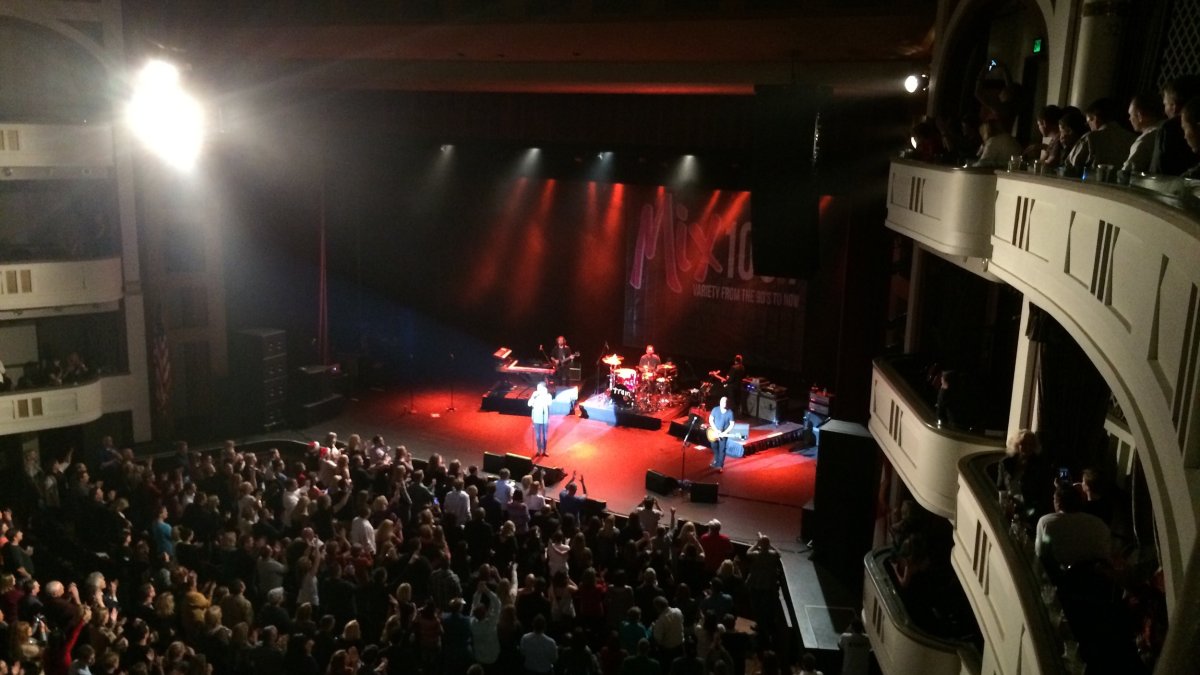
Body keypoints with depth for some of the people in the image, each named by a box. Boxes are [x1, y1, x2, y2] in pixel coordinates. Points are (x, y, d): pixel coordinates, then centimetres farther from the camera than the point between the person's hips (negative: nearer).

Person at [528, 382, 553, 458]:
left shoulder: (548, 395, -8)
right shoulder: (535, 394, -4)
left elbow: (549, 403, -26)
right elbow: (529, 404, -11)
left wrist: (545, 394, -28)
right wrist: (534, 396, -22)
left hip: (545, 418, -1)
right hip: (537, 418, 1)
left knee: (545, 435, 8)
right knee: (537, 435, 9)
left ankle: (544, 451, 20)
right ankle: (539, 451, 20)